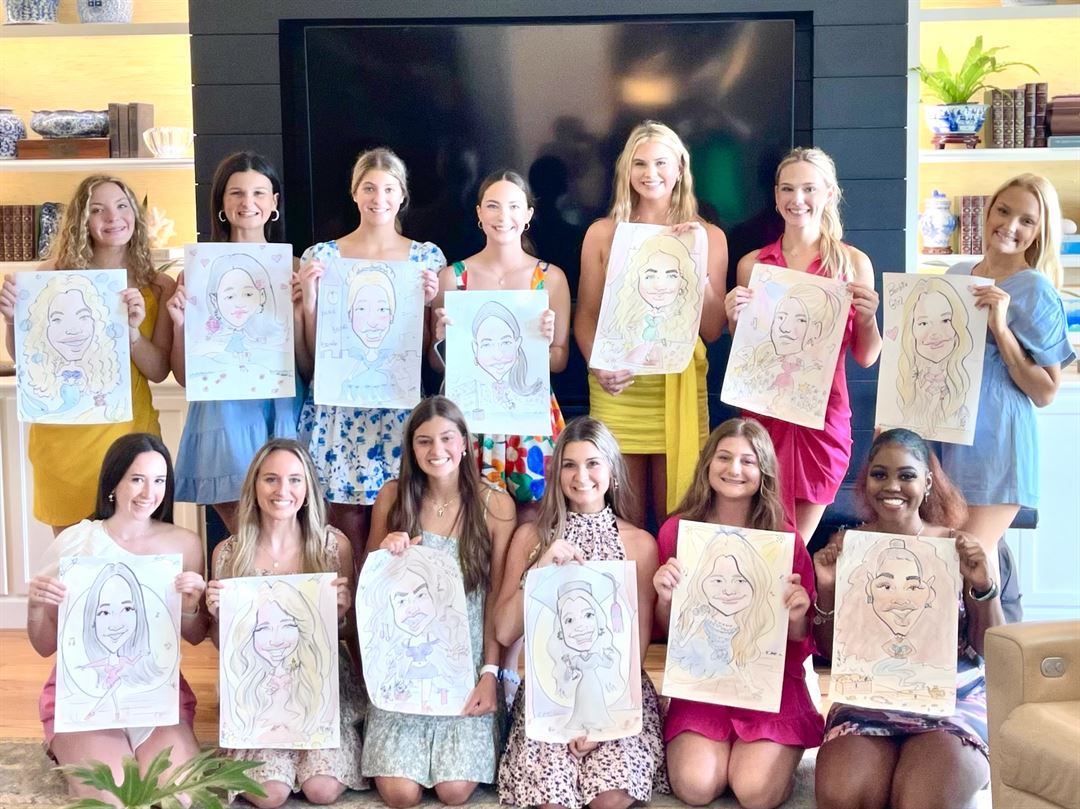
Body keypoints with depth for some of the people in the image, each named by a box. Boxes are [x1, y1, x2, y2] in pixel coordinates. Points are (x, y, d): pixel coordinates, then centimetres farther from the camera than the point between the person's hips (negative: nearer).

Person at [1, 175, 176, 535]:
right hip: (62, 433, 0)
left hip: (128, 430, 1)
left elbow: (159, 371, -1)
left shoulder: (159, 287, 3)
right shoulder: (53, 275, -1)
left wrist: (132, 331, -19)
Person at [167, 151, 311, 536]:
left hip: (282, 414, 1)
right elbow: (185, 376, 4)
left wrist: (299, 313, -10)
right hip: (224, 415, -1)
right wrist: (179, 323, -12)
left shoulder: (292, 269, 5)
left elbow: (309, 370, 4)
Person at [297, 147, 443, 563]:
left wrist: (430, 301, -7)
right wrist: (309, 294, -9)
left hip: (402, 413, 0)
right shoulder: (322, 256, 5)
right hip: (339, 413, 0)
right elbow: (312, 351, 4)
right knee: (348, 541, 2)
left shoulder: (427, 257, 6)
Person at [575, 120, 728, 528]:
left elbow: (712, 330, 1)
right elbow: (585, 317, 6)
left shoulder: (708, 236, 5)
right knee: (625, 521, 5)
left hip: (679, 387, 0)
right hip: (616, 390, 0)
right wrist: (599, 365, -12)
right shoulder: (603, 233, 5)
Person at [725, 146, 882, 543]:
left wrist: (867, 315, -14)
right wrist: (734, 318, -7)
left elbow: (867, 357, 4)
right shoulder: (752, 264, 4)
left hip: (824, 415, -1)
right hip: (764, 412, 1)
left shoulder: (853, 262, 1)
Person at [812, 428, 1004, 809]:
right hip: (866, 699, 1)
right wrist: (826, 589, -11)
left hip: (953, 699, -1)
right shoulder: (845, 546, 3)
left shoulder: (959, 548, 1)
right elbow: (829, 650, 6)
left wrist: (984, 588, -14)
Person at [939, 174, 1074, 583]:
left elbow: (1045, 392, -11)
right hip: (945, 432, 6)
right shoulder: (957, 275, 10)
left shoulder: (1035, 292, -7)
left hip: (994, 441, -6)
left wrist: (1000, 327, -19)